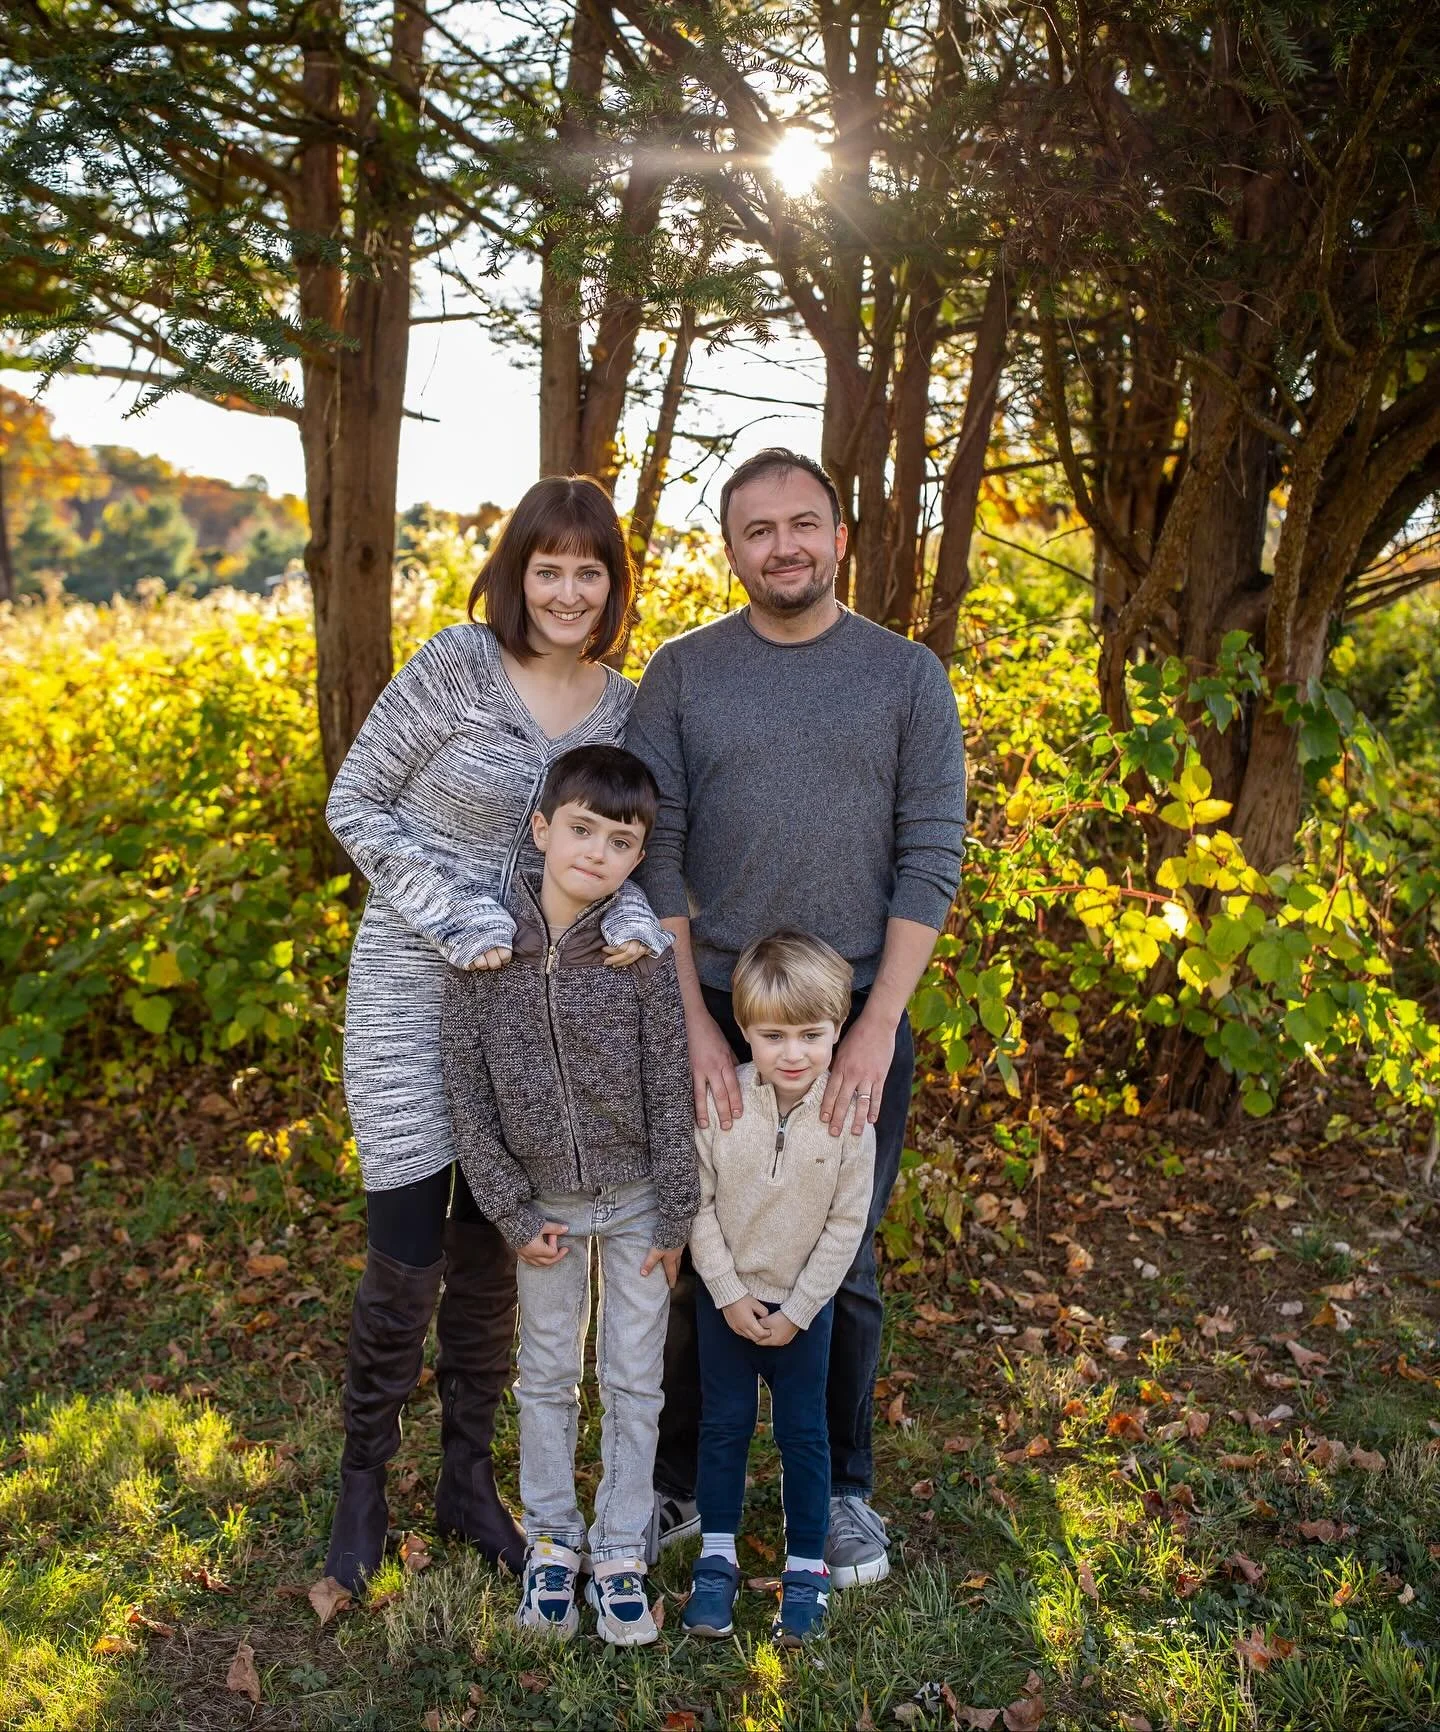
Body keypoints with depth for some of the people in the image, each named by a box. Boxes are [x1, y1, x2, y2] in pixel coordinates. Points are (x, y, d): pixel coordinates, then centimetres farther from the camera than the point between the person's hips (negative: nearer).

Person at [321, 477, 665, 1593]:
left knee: (491, 1253, 13)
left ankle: (469, 1478, 32)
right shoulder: (457, 665, -13)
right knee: (405, 1258, -2)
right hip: (414, 985, -4)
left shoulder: (628, 707, 2)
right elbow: (355, 805, -8)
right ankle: (365, 1484, 24)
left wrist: (632, 915, -14)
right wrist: (457, 915, -18)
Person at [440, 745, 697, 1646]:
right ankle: (551, 1542, 34)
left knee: (635, 1380, 11)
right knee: (549, 1376, 16)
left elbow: (670, 1089, -10)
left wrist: (675, 1214, -7)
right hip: (545, 1199, 1)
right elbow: (467, 1091, -8)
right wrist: (514, 1213, -7)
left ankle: (620, 1554, 27)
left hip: (635, 1198, -1)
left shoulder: (643, 952, -16)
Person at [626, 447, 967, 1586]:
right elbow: (652, 854, -3)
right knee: (693, 1255, 10)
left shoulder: (908, 677, 1)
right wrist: (697, 1025, -10)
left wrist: (878, 1028, -12)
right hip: (709, 1011, 1)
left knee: (843, 1264, 11)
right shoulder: (682, 672, 2)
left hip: (857, 1018, 0)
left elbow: (931, 860, -4)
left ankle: (843, 1490, 31)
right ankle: (677, 1485, 30)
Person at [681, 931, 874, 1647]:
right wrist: (729, 1294, -11)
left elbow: (846, 1224, -10)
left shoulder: (849, 1116, -16)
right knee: (724, 1425, 12)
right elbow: (699, 1203, -8)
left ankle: (806, 1568, 25)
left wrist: (796, 1310, -10)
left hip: (803, 1303, -1)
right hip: (726, 1297, 1)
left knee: (803, 1433, 9)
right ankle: (716, 1558, 27)